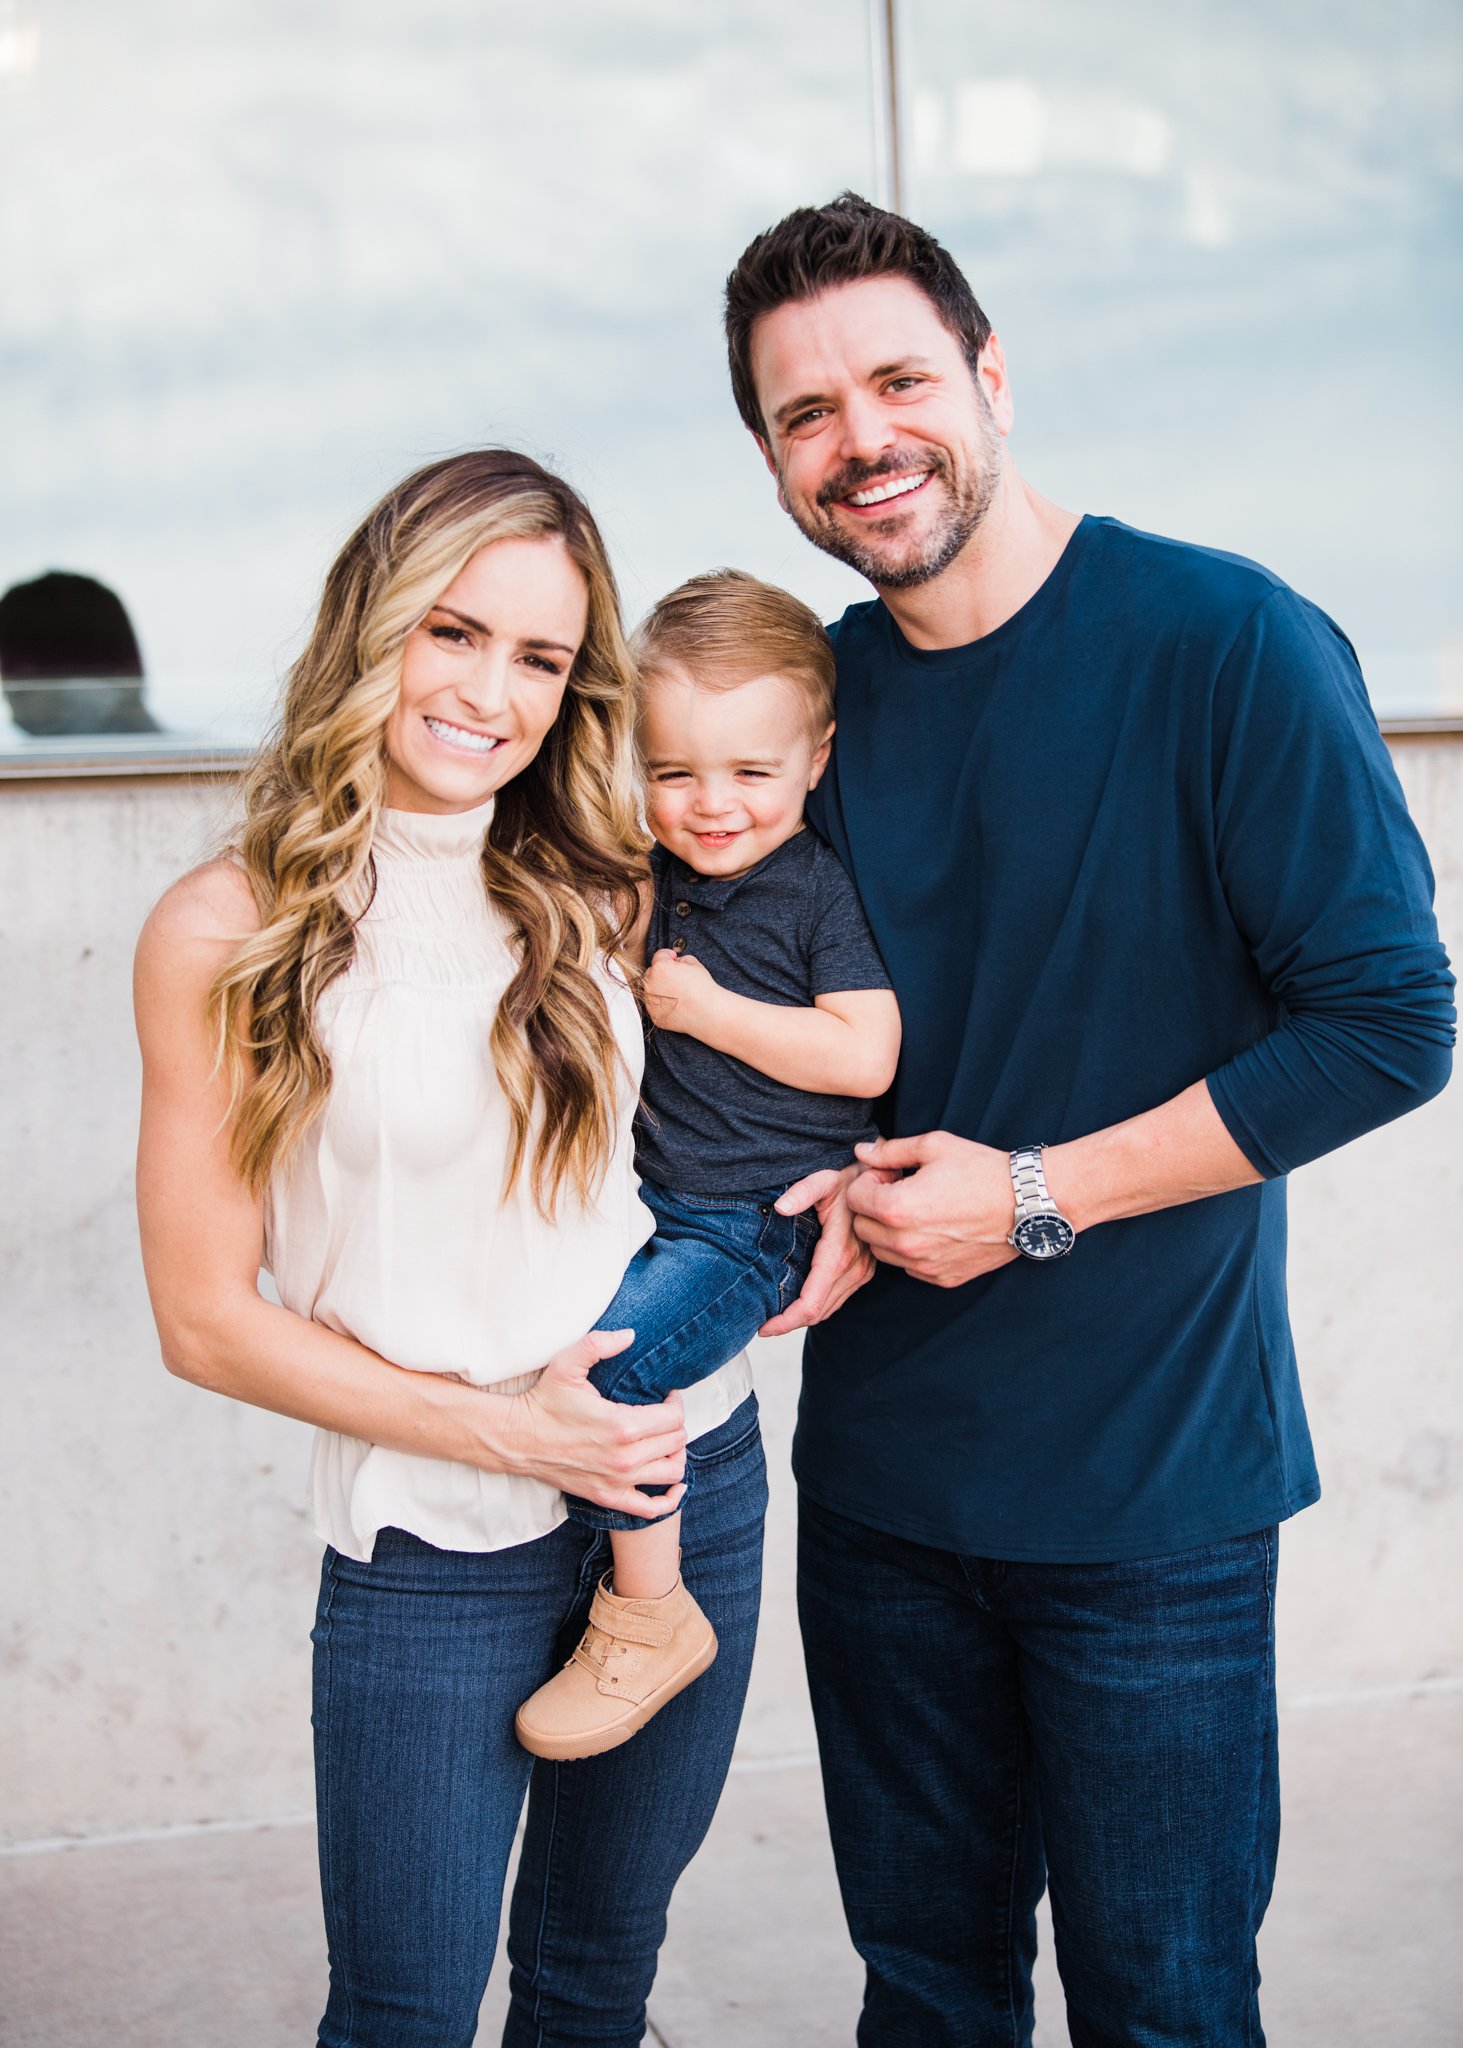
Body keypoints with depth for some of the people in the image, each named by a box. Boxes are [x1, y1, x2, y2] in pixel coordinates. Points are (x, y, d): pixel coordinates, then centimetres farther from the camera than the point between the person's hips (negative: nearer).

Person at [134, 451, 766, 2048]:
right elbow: (206, 1318, -9)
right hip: (431, 1544, -3)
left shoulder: (591, 893, 0)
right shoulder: (226, 933, -10)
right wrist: (501, 1430, -14)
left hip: (690, 1491, 4)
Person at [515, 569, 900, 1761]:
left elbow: (865, 1056, -19)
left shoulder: (823, 890, -10)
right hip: (653, 1203, 8)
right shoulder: (656, 882, 9)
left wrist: (705, 1009, -15)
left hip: (760, 1227, -8)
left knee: (607, 1356, -25)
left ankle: (651, 1618, -10)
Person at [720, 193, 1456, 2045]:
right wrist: (845, 1199, -6)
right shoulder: (820, 692, 4)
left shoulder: (1231, 644, -13)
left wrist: (1038, 1196, -16)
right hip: (880, 1461, 5)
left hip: (1151, 1481, -5)